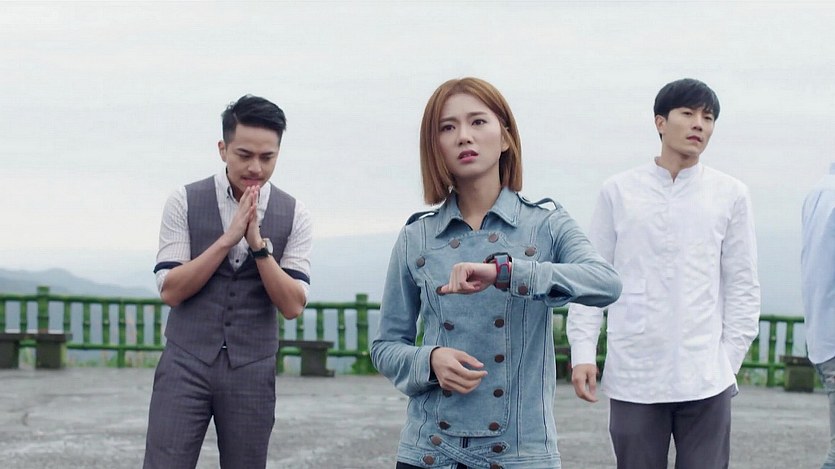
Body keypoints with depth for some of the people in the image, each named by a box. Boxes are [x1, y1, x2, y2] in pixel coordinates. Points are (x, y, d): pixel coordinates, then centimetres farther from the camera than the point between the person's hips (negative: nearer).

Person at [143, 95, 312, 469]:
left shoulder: (293, 215, 1)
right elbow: (170, 291, -8)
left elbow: (292, 305, -5)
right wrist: (228, 238, -17)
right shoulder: (185, 202, -3)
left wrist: (258, 243, -17)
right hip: (185, 366, -1)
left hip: (252, 372, 2)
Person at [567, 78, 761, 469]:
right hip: (633, 378, 0)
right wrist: (583, 351, -2)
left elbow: (743, 287, 7)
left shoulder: (731, 195, 5)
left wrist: (731, 358, 1)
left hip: (705, 378, 0)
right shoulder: (618, 191, 4)